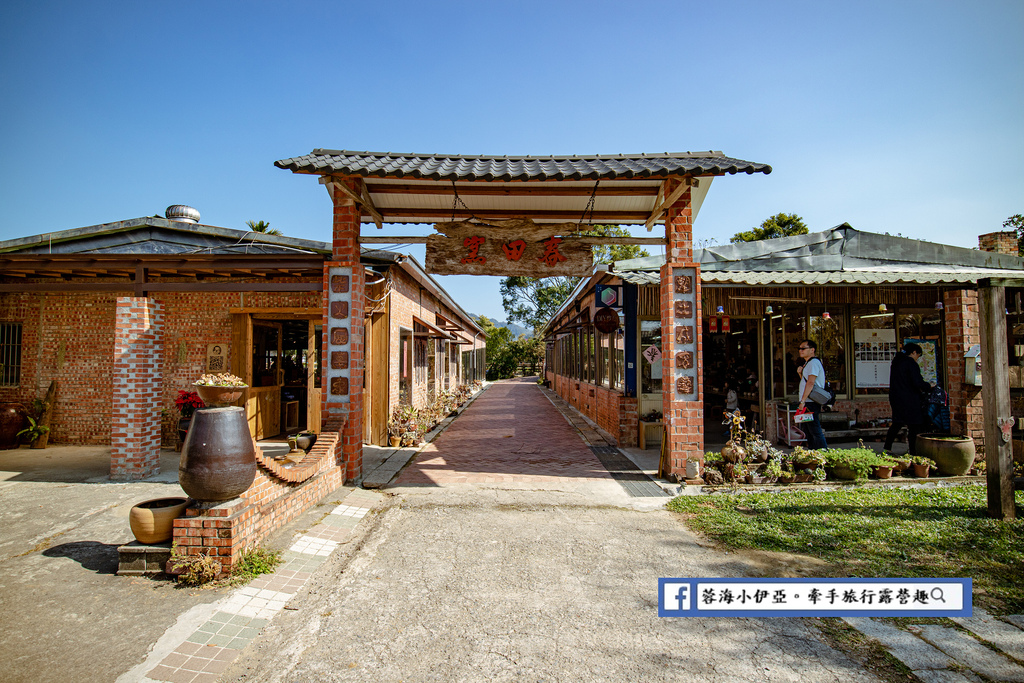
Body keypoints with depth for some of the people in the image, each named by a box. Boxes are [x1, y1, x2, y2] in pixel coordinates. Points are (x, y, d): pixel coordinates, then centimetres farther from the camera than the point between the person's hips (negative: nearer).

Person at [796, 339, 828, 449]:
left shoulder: (814, 362, -11)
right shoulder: (808, 363, 20)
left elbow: (811, 383, -20)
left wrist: (802, 401, -23)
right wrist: (801, 373, 7)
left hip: (811, 403, -10)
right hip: (807, 403, 10)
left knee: (815, 431, -9)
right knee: (808, 431, 14)